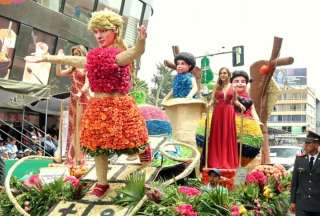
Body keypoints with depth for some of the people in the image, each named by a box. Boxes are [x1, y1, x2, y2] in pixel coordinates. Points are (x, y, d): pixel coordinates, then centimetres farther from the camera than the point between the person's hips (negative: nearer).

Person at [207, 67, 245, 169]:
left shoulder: (232, 87, 7)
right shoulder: (217, 87, 7)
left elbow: (235, 101, 8)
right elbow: (213, 100, 3)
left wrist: (240, 105, -11)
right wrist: (208, 105, -17)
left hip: (228, 113, 0)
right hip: (218, 112, 0)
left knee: (228, 136, 2)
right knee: (217, 136, 1)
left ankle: (228, 161, 8)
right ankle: (216, 161, 6)